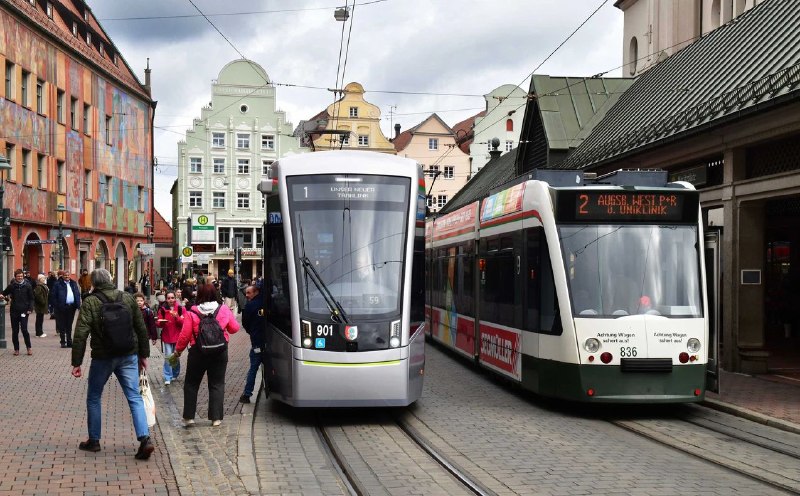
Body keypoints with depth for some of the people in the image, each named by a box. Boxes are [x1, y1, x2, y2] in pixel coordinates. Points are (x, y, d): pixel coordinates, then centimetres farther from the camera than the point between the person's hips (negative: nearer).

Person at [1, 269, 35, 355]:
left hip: (24, 311, -2)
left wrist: (30, 309, -7)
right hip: (14, 311, 2)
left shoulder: (27, 286, -1)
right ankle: (16, 349, 15)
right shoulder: (11, 286, 3)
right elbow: (4, 293, 15)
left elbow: (31, 298, 2)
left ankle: (28, 348, 7)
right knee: (15, 331, 6)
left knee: (24, 330, -7)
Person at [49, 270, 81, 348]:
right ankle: (63, 342, 10)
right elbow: (53, 295, -5)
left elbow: (78, 294, 14)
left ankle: (69, 342, 17)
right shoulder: (57, 284, -4)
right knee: (62, 325, 3)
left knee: (69, 325, 11)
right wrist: (56, 306, -11)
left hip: (72, 307, 4)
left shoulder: (73, 283, 11)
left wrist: (78, 304, 4)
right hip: (62, 307, -4)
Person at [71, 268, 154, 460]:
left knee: (93, 398, 16)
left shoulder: (90, 302, -8)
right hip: (128, 356, 3)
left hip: (102, 357, -2)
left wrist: (76, 362, -8)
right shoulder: (128, 298, 3)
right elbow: (141, 329, 6)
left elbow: (81, 334, -13)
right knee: (135, 397, 2)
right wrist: (143, 354, 15)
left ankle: (93, 440, 24)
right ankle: (145, 439, -12)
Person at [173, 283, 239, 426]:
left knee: (191, 384, 13)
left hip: (198, 352, -1)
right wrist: (231, 316, 24)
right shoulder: (224, 310, -4)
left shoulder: (191, 313, -8)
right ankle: (216, 417, 6)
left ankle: (189, 416, 12)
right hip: (220, 352, 1)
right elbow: (234, 328, 5)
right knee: (217, 384, 9)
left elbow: (185, 335, -7)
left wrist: (178, 350, 8)